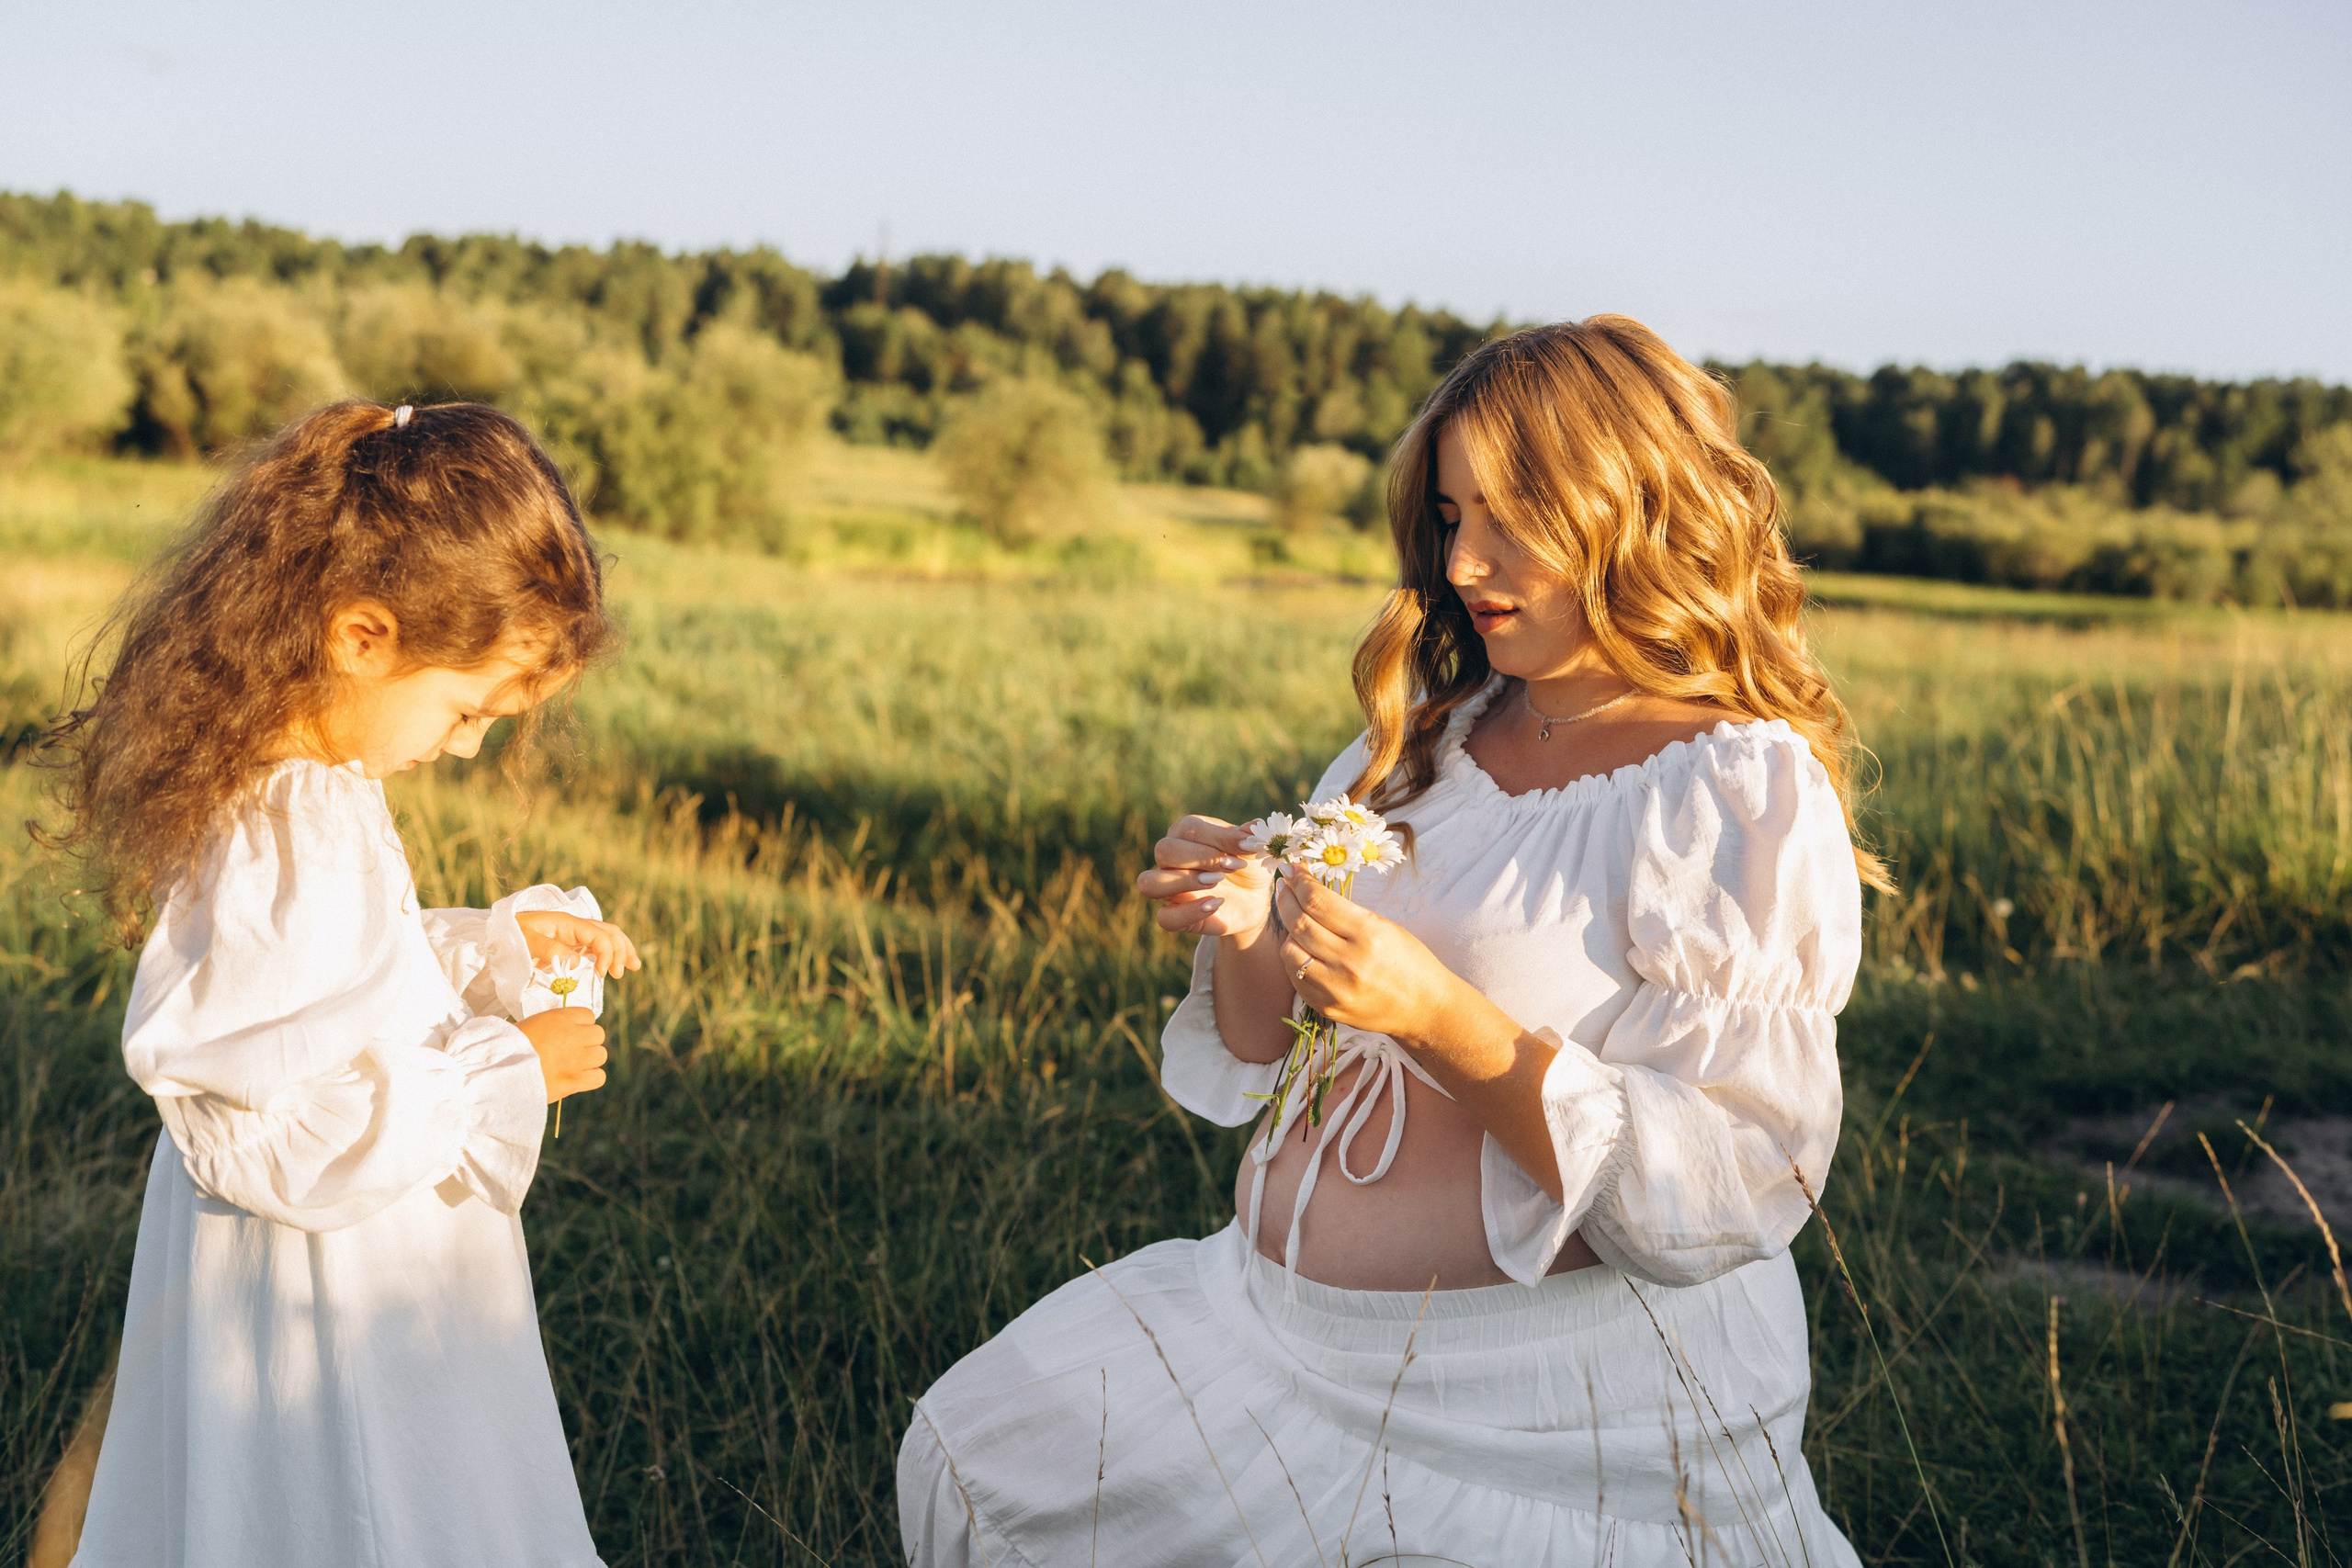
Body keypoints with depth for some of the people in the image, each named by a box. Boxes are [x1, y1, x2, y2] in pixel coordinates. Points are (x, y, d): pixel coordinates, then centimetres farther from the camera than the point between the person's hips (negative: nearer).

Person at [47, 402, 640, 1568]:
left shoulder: (293, 786, 1)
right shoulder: (286, 846, -31)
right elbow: (283, 1132, -31)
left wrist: (498, 944, 6)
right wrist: (512, 1073, -23)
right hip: (334, 1309, -10)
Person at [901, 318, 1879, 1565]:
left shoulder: (1746, 792, -15)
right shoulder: (1433, 733, 6)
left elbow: (1724, 1189, -22)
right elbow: (1275, 1057, 11)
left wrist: (1442, 1017, -30)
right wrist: (1247, 940, -11)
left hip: (1556, 1405, -7)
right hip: (1278, 1324, 7)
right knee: (976, 1453, 13)